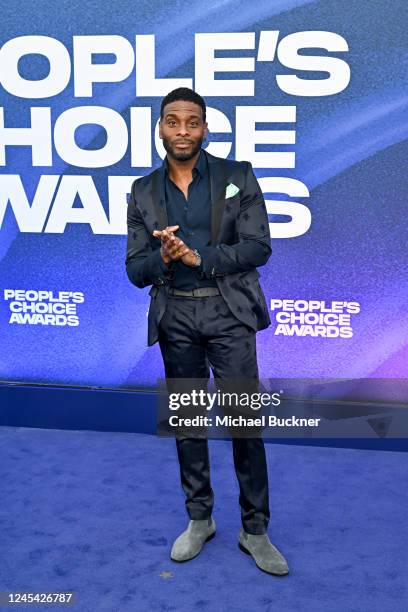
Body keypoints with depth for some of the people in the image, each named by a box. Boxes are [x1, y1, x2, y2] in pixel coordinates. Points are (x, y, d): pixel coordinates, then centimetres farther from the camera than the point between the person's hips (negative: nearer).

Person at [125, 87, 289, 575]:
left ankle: (254, 530, 14)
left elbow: (259, 247, -7)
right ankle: (199, 520, 28)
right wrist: (163, 258, -19)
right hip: (174, 317, 3)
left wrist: (198, 256, -18)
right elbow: (135, 269, 4)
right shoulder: (143, 192, 7)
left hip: (228, 311, -2)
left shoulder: (238, 177, 0)